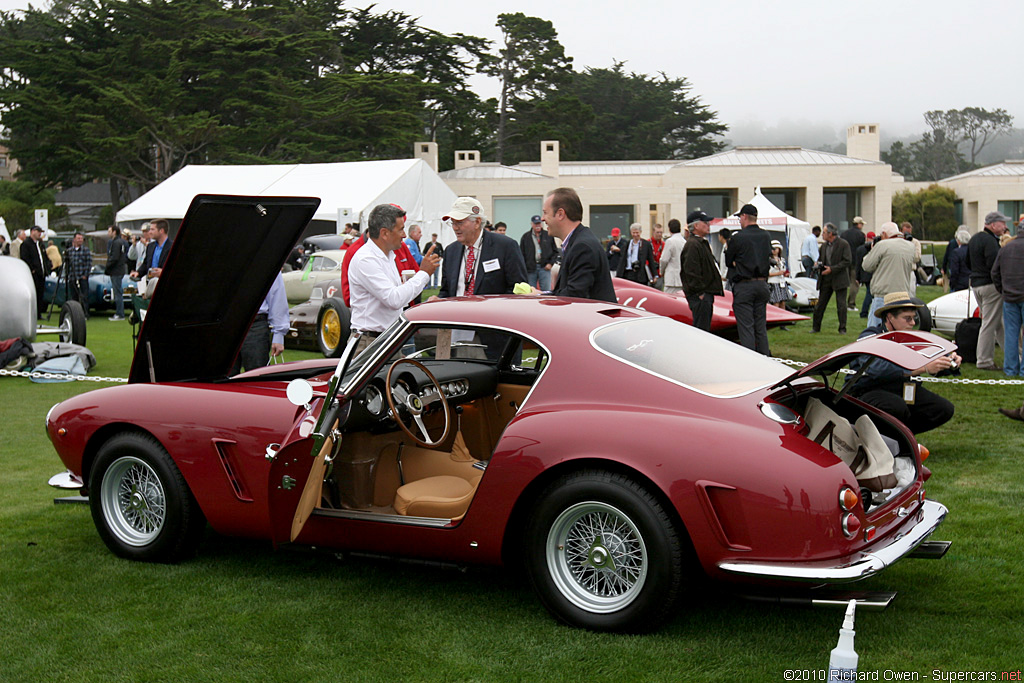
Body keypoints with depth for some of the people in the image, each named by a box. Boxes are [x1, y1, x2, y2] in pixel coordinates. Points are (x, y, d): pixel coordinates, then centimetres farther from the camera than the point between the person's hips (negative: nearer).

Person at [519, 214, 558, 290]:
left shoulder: (548, 236, 7)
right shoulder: (525, 237, 7)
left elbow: (555, 252, 12)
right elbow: (522, 255, 6)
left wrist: (551, 263, -1)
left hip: (544, 267, -1)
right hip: (530, 269, 1)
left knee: (546, 292, -7)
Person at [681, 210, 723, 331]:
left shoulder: (703, 243, 20)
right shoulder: (692, 245, -15)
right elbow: (691, 271, -21)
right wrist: (700, 293, -21)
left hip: (707, 293, 11)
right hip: (700, 296, -11)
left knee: (705, 329, 14)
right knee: (701, 330, -10)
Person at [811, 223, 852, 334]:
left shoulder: (843, 244, -8)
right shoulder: (824, 246, 12)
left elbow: (848, 261, -14)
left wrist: (832, 269, -19)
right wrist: (818, 264, 0)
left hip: (839, 279, -6)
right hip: (826, 279, 6)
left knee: (841, 306, -2)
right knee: (820, 304, 7)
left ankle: (842, 329, 7)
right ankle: (815, 327, 15)